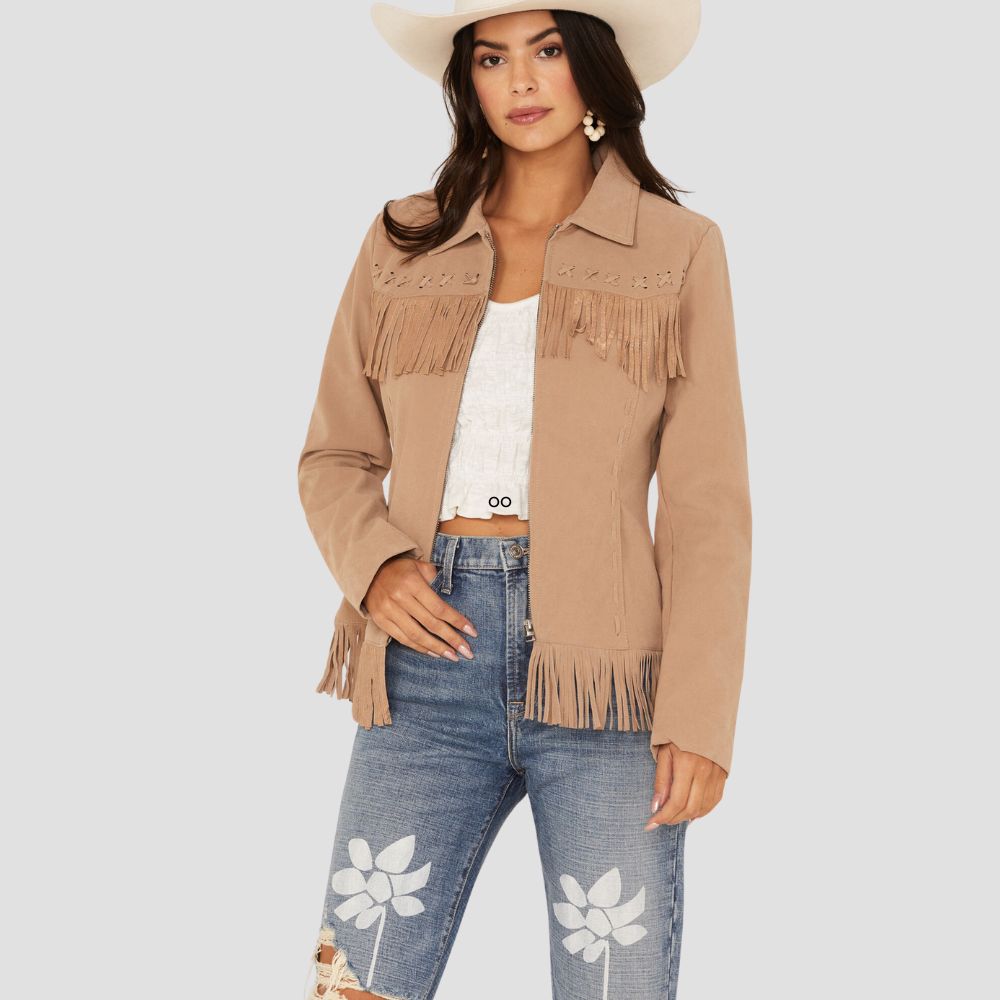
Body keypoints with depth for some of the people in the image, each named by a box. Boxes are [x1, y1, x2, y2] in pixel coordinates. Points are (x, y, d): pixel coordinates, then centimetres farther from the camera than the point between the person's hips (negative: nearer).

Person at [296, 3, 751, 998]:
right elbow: (334, 458, 16)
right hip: (431, 662, 2)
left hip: (603, 673, -1)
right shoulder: (403, 245, 13)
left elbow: (706, 505, 2)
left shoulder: (678, 250, 6)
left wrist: (700, 718, -7)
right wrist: (374, 568, -5)